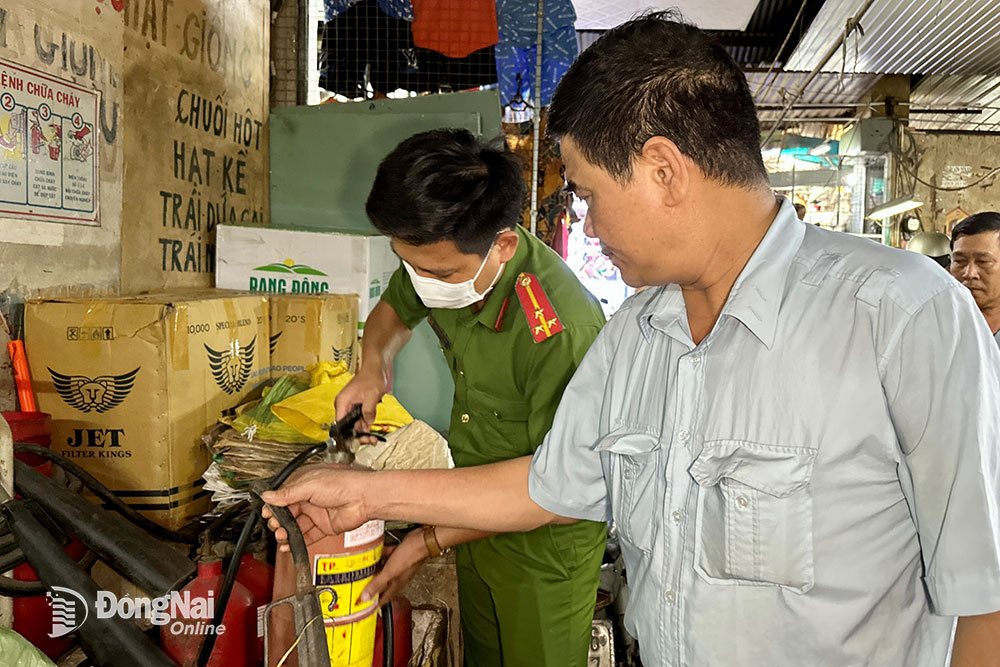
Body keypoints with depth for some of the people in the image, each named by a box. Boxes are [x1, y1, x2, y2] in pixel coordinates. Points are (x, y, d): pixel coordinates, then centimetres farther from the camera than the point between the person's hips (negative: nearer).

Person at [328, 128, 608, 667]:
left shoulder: (561, 329, -36)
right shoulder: (443, 262, -13)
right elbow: (393, 309, 12)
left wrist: (430, 541, -20)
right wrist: (373, 365, -10)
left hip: (545, 541, -6)